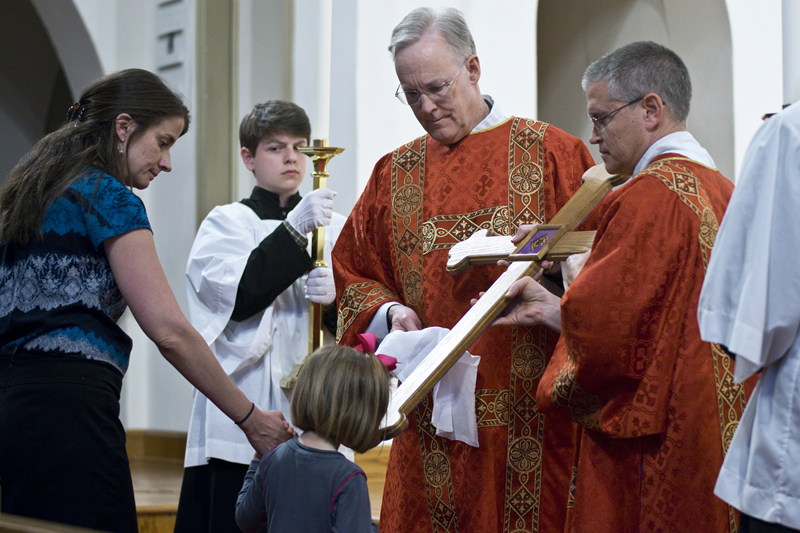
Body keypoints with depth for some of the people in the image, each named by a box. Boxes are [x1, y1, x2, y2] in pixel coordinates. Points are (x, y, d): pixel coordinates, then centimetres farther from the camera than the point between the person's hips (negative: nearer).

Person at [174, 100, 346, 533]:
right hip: (242, 414, -2)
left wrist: (336, 297, -11)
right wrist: (294, 230, -14)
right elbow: (238, 296, -8)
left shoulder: (334, 228, 16)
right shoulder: (226, 223, 10)